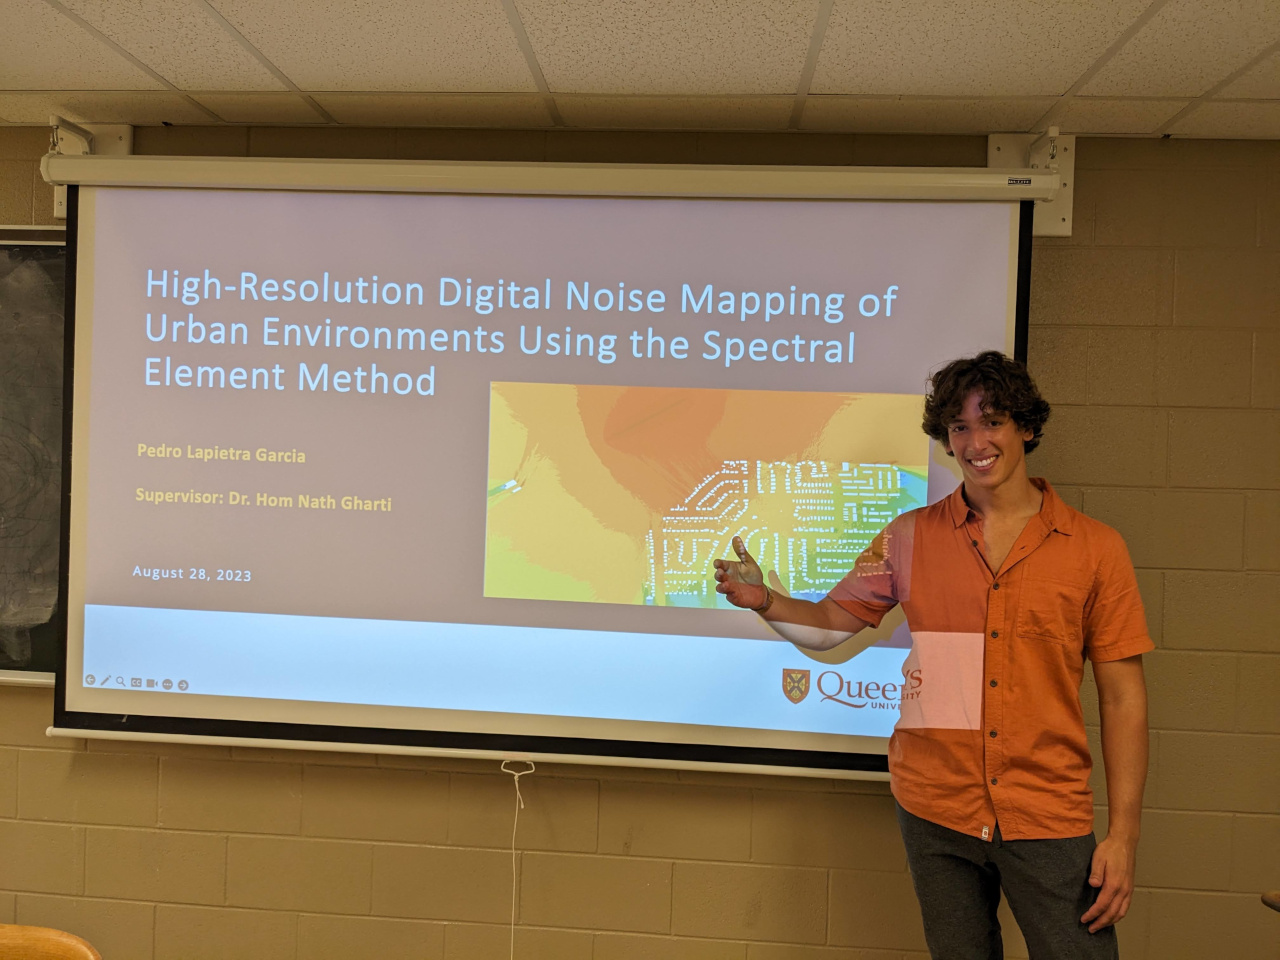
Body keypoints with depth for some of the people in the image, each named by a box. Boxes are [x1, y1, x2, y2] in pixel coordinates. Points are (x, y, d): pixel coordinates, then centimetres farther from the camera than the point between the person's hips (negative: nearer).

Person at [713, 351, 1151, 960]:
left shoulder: (1095, 548, -2)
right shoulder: (912, 537, 2)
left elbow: (1122, 696, -1)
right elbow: (829, 623, 7)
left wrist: (1123, 834, -4)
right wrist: (765, 600, -14)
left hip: (1049, 816, -1)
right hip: (936, 810, 2)